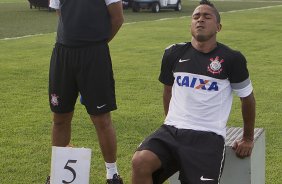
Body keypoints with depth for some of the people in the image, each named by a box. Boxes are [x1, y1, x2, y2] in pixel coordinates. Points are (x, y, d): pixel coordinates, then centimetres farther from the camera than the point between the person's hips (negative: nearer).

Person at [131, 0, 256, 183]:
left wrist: (248, 138, 20)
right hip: (172, 130, 3)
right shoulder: (174, 54, 8)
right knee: (140, 162, -26)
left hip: (208, 136, -2)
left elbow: (247, 97, 12)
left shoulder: (231, 59, -2)